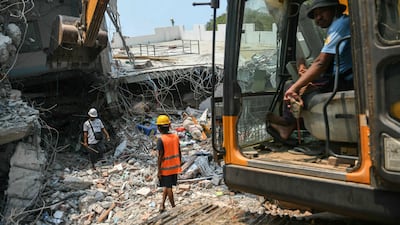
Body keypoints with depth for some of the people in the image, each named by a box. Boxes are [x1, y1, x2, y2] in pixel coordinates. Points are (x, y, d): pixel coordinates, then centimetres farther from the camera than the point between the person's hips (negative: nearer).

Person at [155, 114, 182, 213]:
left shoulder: (161, 140, -18)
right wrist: (179, 165, 16)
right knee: (167, 186, 18)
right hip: (175, 167, 5)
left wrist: (159, 171, -10)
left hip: (165, 168, -5)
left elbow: (160, 157, -17)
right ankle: (162, 205, 24)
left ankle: (173, 207, 17)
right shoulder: (176, 137, -1)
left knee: (168, 187, 8)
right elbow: (179, 153, 5)